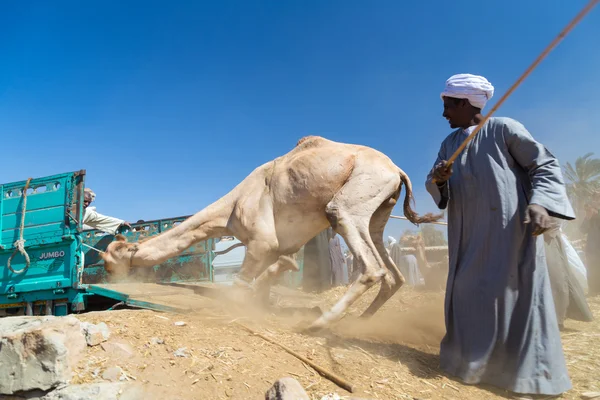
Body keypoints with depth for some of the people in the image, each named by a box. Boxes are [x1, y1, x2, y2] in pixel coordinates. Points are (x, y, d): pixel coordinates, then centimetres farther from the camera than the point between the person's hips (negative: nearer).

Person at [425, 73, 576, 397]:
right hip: (469, 233, 6)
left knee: (517, 292, -1)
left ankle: (528, 371, 13)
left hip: (510, 227, -6)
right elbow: (435, 187, 9)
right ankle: (473, 360, 27)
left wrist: (540, 202, -21)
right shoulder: (449, 144, 13)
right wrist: (437, 179, -15)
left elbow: (545, 165, -5)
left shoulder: (504, 129, -4)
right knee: (467, 291, 10)